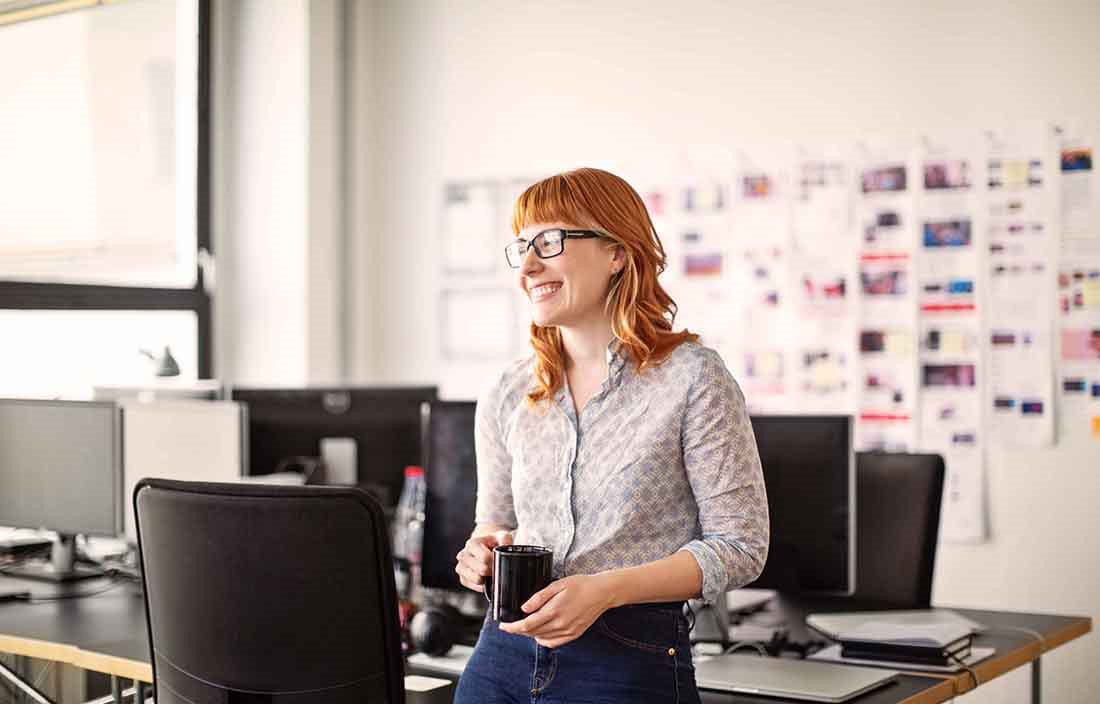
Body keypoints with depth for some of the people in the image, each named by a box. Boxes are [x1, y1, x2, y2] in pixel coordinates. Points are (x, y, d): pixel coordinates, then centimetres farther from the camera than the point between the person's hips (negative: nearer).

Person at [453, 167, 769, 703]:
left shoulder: (692, 377, -9)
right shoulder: (507, 396, 6)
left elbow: (740, 545, -10)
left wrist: (605, 589, -20)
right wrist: (484, 553, -5)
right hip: (504, 656, 4)